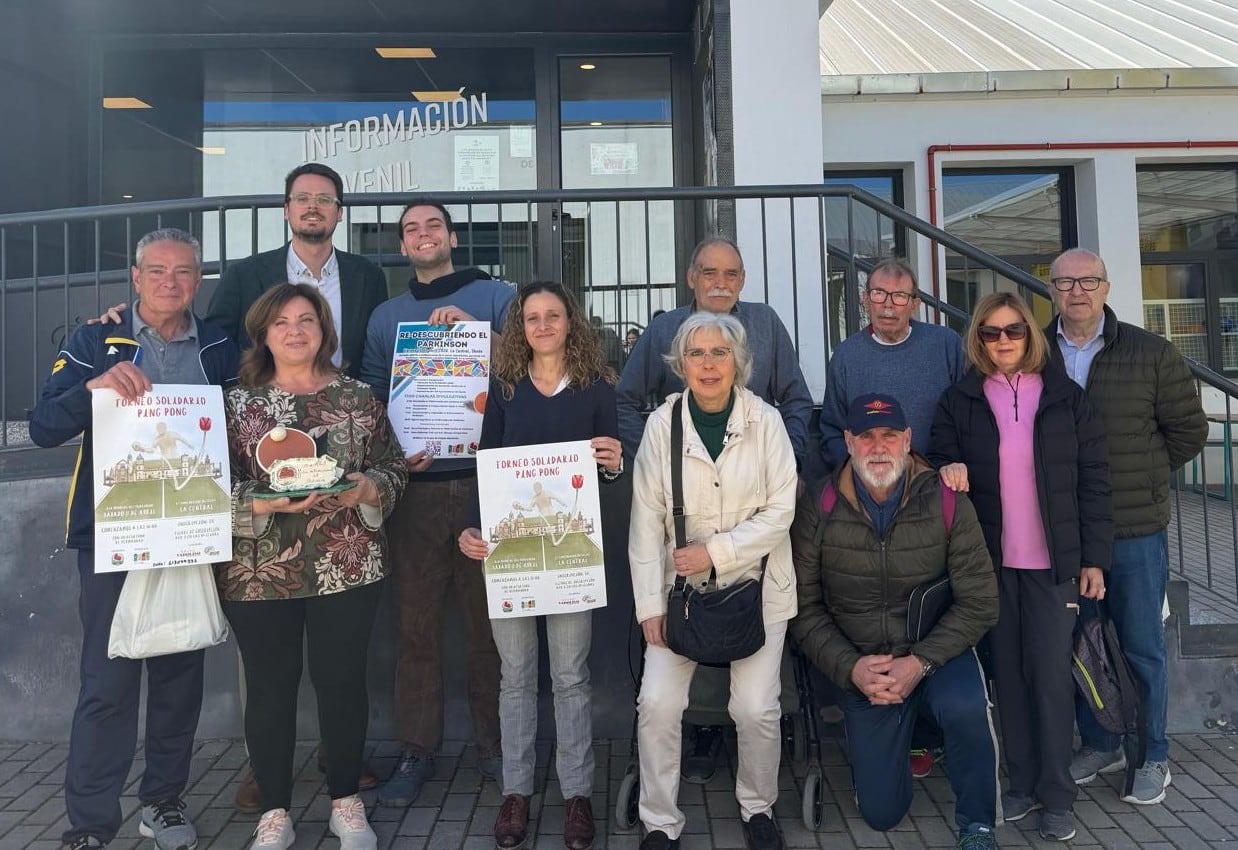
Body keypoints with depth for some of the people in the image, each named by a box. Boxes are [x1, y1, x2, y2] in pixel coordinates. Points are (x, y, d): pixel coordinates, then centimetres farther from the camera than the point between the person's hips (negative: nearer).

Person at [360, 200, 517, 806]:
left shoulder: (495, 297, 9)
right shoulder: (385, 317, 16)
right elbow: (371, 399, 12)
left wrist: (477, 328, -16)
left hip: (486, 481, -2)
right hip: (417, 486, 2)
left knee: (489, 616, 5)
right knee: (415, 623, 5)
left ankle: (493, 743, 19)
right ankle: (415, 750, 17)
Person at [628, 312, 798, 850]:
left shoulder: (765, 421, -4)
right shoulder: (662, 423, -4)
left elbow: (780, 510, -5)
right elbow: (646, 520, -2)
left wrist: (717, 552, -15)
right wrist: (651, 602, -5)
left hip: (755, 584, 0)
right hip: (682, 585, 1)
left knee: (756, 707, -6)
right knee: (658, 702, -9)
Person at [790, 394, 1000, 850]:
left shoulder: (946, 502, -11)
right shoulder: (818, 510, -9)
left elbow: (980, 602, -11)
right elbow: (805, 609, -6)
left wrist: (920, 663, -20)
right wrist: (850, 668, -19)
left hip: (936, 653, -1)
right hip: (860, 667, 1)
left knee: (965, 707, -36)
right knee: (880, 812, 3)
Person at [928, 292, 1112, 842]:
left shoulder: (1065, 396, 2)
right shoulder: (960, 401, 4)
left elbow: (1092, 479, 2)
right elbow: (940, 461, 8)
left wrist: (1094, 558, -1)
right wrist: (947, 470, -17)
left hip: (1053, 562, -1)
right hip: (991, 562, 1)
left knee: (1051, 674, -1)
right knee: (1008, 672, 8)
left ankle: (1057, 795, 12)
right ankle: (1021, 783, 21)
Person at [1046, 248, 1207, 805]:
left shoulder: (1150, 354, -1)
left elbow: (1188, 430, 6)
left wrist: (1139, 476, 6)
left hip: (1136, 530, -1)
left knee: (1142, 648, 7)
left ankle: (1152, 757, 24)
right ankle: (1098, 744, 30)